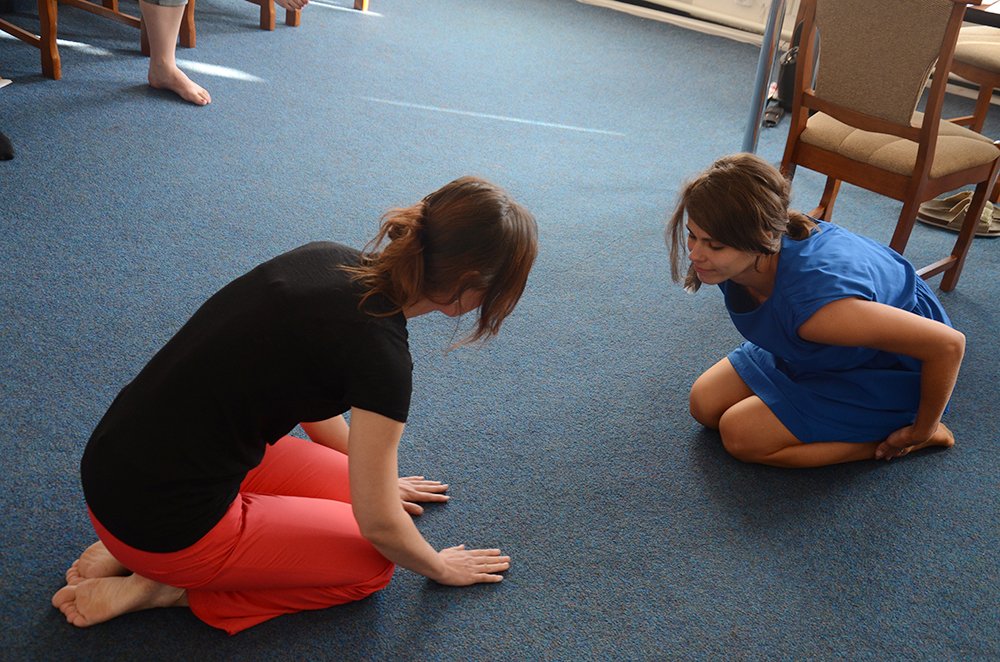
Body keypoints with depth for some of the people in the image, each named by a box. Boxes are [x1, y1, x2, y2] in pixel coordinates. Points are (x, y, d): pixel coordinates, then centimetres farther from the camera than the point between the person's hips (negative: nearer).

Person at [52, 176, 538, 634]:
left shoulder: (328, 260, 0)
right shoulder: (380, 349, -23)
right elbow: (379, 524, -12)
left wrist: (371, 475, 27)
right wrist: (440, 567, 9)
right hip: (166, 519, -8)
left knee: (341, 487, 21)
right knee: (372, 560, 12)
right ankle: (164, 585, 4)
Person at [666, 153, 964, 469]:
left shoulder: (814, 302, -43)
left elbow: (948, 343, -32)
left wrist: (922, 432, -17)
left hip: (887, 372, -7)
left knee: (741, 436, -16)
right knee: (705, 405, 2)